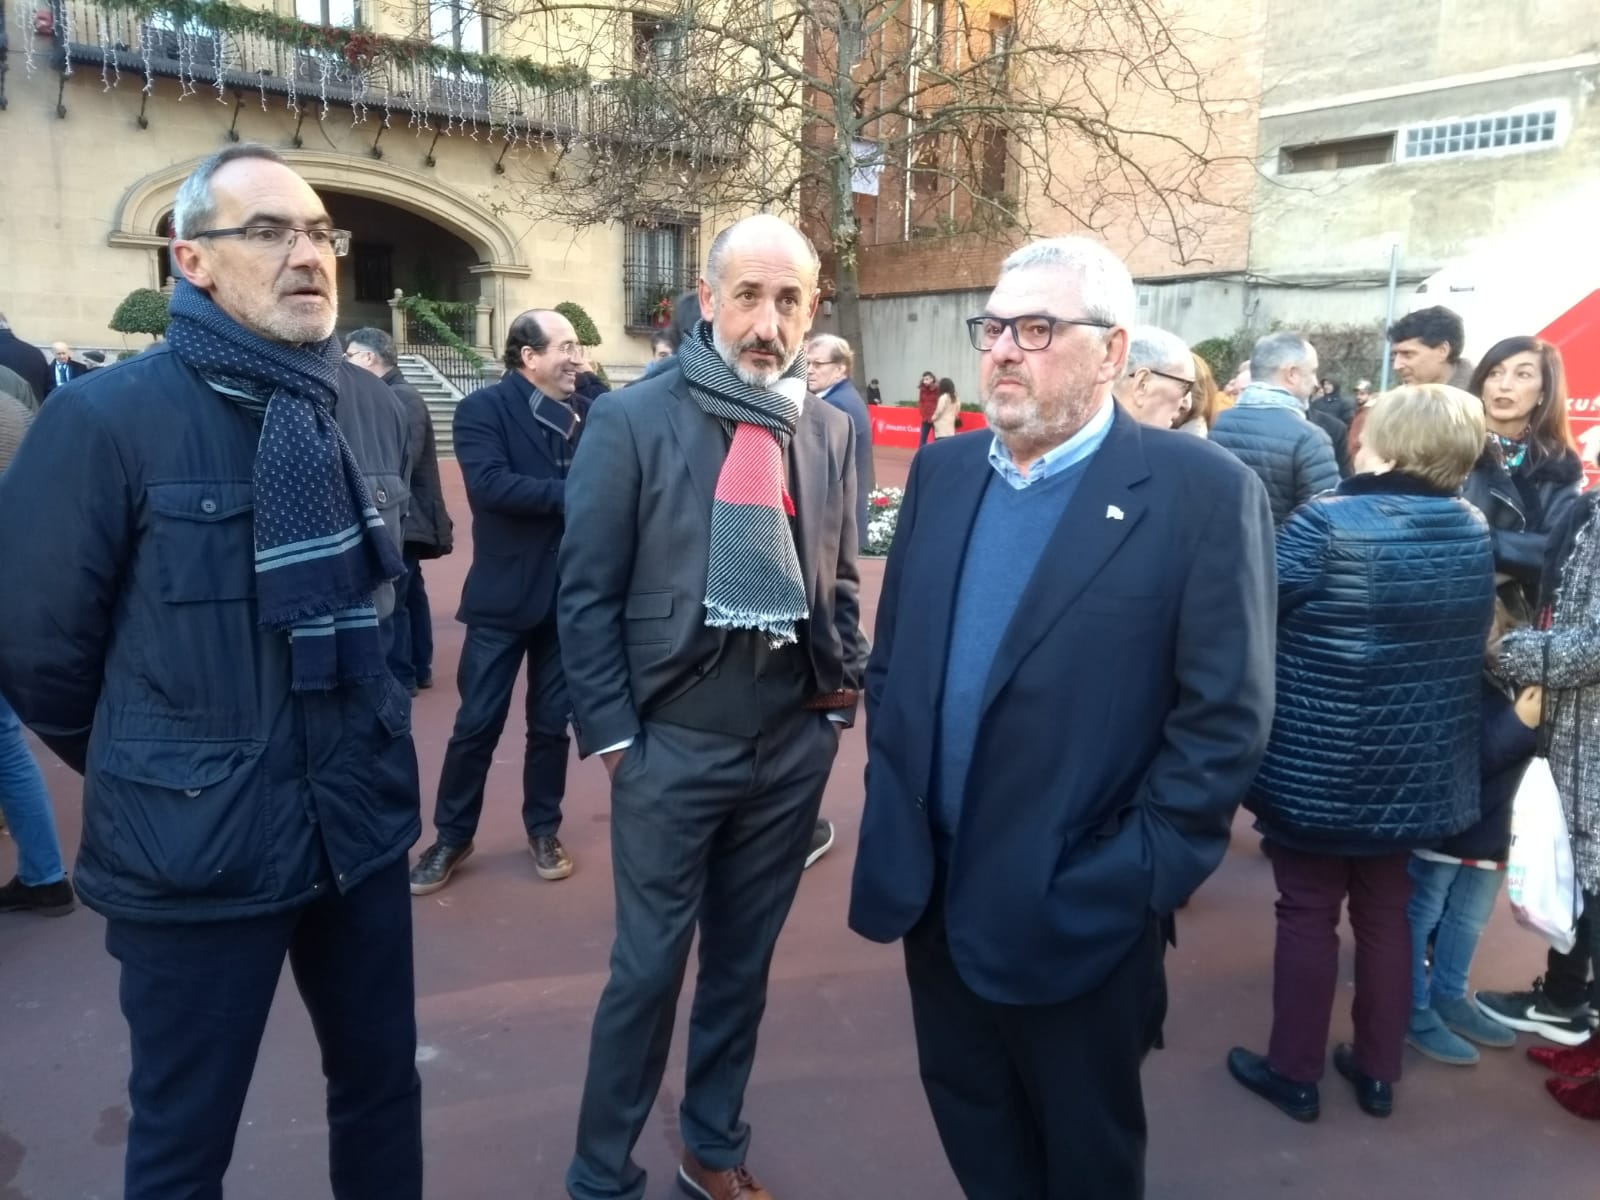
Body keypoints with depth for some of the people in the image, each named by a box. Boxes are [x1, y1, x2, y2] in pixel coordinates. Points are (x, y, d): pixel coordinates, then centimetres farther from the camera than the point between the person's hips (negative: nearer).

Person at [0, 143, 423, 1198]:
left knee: (384, 1088, 20)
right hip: (195, 842, -4)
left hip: (363, 819, 4)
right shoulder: (108, 418, -14)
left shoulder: (375, 411, 1)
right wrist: (148, 771, 6)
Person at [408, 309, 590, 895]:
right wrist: (569, 495, -22)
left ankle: (543, 829, 28)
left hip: (570, 593, 3)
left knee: (552, 721, 12)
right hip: (504, 593, -3)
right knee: (477, 722, 5)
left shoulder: (587, 411, 6)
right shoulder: (483, 408, -6)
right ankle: (451, 836, 21)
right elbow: (489, 484, -21)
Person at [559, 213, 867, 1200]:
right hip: (673, 746, -4)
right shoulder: (633, 420, -8)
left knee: (744, 962, 17)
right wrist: (613, 733, -8)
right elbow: (588, 593, -7)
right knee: (649, 968, 8)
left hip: (794, 745, 4)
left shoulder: (833, 431, 4)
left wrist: (846, 689, 8)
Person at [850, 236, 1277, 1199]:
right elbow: (892, 659, 9)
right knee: (971, 1123, 24)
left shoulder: (1202, 493, -13)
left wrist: (1130, 888, -15)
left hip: (1076, 916, -4)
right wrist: (895, 817, 3)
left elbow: (1225, 722, -14)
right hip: (933, 891, 5)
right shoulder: (943, 471, 4)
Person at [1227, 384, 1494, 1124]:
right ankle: (1378, 1071, 30)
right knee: (1385, 912, 17)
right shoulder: (1474, 532, 0)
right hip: (1416, 768, 6)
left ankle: (1294, 1073, 21)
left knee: (1307, 913, 8)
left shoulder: (1325, 523, -20)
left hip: (1318, 764, -5)